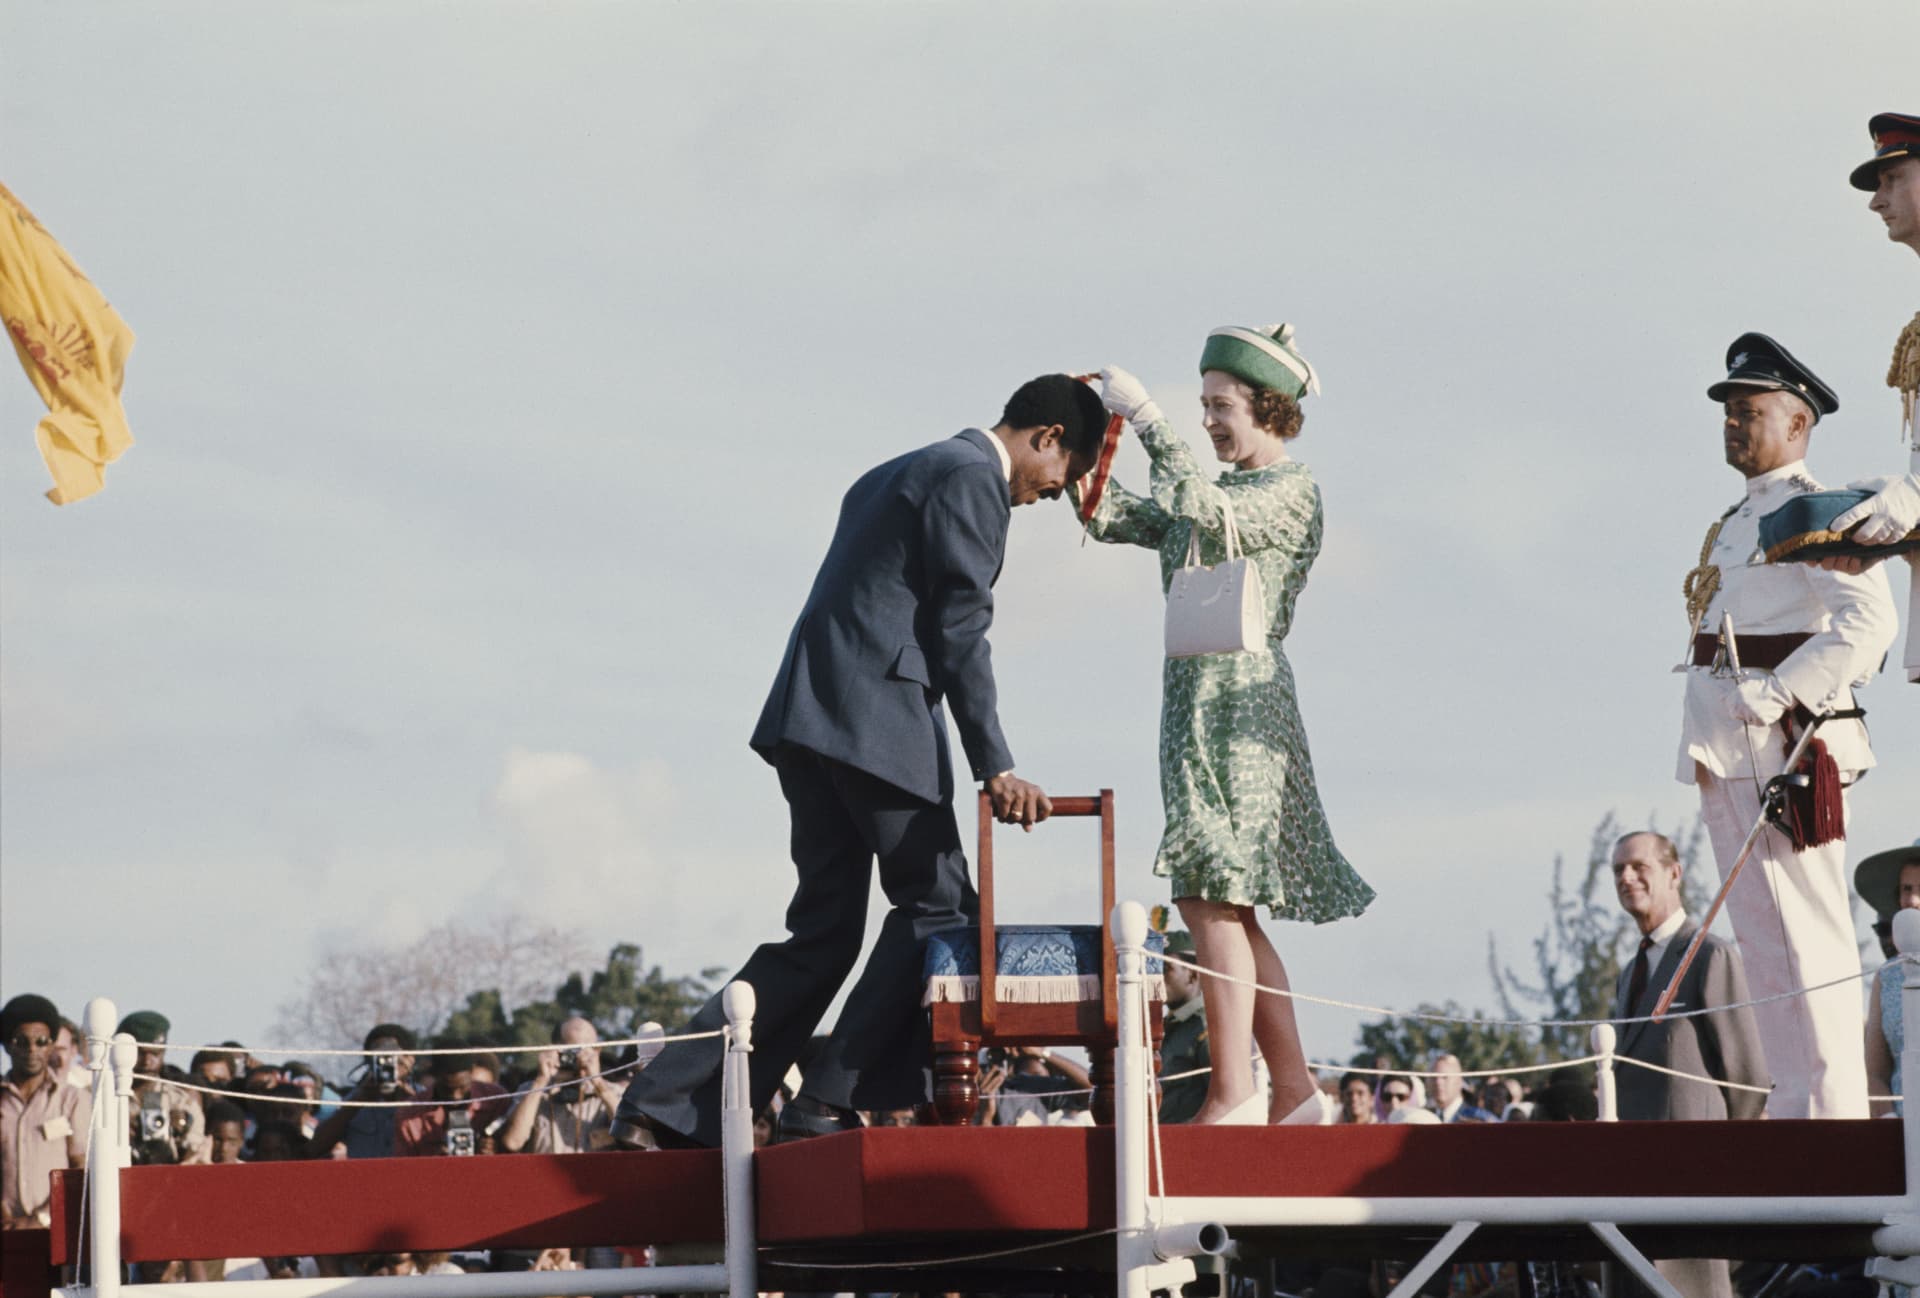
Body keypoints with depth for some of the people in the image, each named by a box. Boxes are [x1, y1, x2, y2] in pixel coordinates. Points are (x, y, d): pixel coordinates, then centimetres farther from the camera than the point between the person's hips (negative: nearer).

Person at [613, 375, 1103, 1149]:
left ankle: (663, 1111, 0)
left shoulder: (899, 475, 28)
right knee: (938, 907, 0)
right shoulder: (972, 479, -3)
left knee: (824, 932, 8)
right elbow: (960, 632, -10)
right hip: (876, 718, -9)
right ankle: (833, 1101, -6)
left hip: (811, 715, 9)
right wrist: (995, 768, -12)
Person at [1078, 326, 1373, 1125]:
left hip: (1240, 696, -9)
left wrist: (1146, 419, -19)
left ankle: (1233, 1095, -20)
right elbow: (1112, 518, 18)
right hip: (1195, 698, 9)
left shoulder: (1291, 492, -5)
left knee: (1212, 894, -17)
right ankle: (1294, 1091, 12)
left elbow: (1207, 512, -22)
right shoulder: (1219, 493, 20)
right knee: (1228, 908, 8)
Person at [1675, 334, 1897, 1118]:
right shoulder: (1739, 522, 21)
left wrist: (1777, 696, -22)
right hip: (1725, 752, 9)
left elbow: (1868, 620, -19)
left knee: (1805, 933, -11)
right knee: (1764, 937, 9)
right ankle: (1795, 1108, 12)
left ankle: (1833, 1113, -12)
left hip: (1784, 742, -9)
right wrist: (1709, 744, 12)